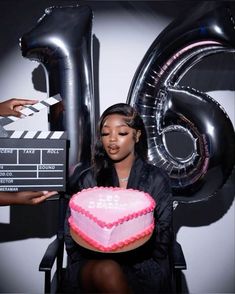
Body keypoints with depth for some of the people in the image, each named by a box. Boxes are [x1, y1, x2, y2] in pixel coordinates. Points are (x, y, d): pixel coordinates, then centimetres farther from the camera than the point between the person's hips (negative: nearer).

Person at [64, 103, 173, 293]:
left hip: (142, 267, 0)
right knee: (107, 271, -33)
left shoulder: (157, 180, 3)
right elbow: (72, 237, 5)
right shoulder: (87, 180, 5)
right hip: (93, 264, 1)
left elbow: (162, 240, 3)